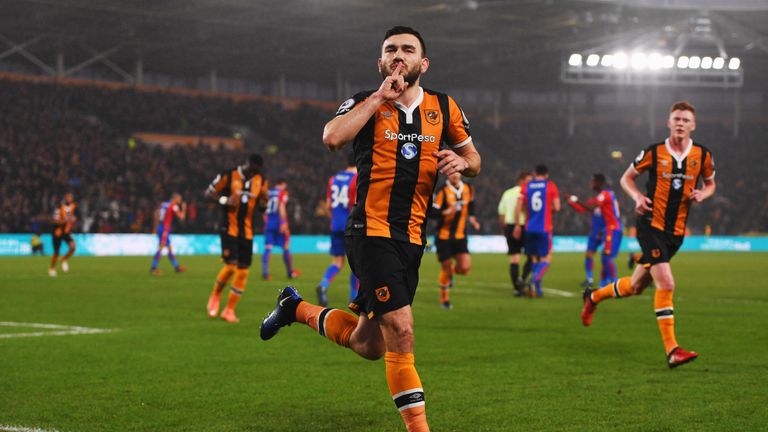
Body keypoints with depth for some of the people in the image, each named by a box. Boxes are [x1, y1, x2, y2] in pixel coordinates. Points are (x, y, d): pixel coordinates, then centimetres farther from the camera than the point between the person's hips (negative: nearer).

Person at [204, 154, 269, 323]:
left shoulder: (261, 181, 6)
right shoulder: (228, 176, -8)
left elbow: (261, 207, 14)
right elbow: (208, 193, -1)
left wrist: (264, 198, -9)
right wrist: (224, 200, -19)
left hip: (247, 232, 5)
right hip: (229, 229, -5)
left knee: (243, 271, 1)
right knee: (230, 266, -18)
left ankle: (229, 310, 12)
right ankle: (215, 296, 10)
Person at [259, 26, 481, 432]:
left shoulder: (443, 106, 10)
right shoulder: (366, 103, 0)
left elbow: (473, 160, 19)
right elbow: (332, 138, -20)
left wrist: (461, 161, -5)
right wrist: (380, 97, -15)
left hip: (412, 238, 5)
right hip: (371, 231, -5)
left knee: (368, 345, 13)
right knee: (400, 331, -18)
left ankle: (297, 308, 37)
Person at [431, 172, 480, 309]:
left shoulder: (468, 189, 4)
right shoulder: (443, 192, -12)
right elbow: (433, 212, -16)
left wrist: (472, 219, 9)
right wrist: (446, 212, -32)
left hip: (460, 236, 4)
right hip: (444, 236, -4)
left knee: (465, 267, -11)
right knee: (446, 267, 1)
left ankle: (452, 271, 26)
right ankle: (444, 298, 23)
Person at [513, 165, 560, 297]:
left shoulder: (526, 187, 6)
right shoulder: (551, 186, 0)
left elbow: (518, 207, 1)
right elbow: (556, 207, -4)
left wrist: (517, 225, 8)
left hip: (529, 228, 3)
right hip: (544, 228, -3)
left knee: (535, 258, 12)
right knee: (545, 259, 0)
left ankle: (538, 287, 11)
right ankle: (535, 281, -24)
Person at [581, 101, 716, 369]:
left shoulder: (702, 155, 1)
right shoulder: (654, 153, -6)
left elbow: (710, 184, 17)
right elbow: (627, 178, 7)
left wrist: (703, 193, -6)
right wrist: (638, 197, -13)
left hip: (676, 231, 5)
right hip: (651, 225, -5)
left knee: (636, 286, 15)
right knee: (666, 284, -18)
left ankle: (594, 297, 43)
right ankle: (671, 350, -16)